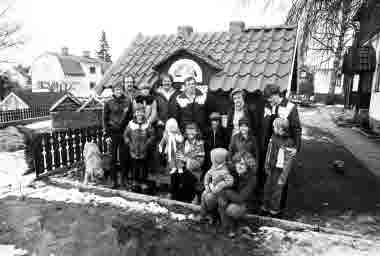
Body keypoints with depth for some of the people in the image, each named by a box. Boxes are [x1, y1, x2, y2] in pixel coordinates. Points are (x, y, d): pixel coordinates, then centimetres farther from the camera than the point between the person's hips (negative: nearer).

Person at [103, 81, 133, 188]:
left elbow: (131, 117, 11)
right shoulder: (108, 103, 3)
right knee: (113, 158, 3)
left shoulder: (127, 102, 6)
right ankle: (114, 181, 12)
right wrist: (106, 135, -1)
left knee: (124, 157, 2)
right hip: (113, 133, 0)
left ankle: (125, 179, 15)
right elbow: (105, 119, 5)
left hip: (124, 132, 1)